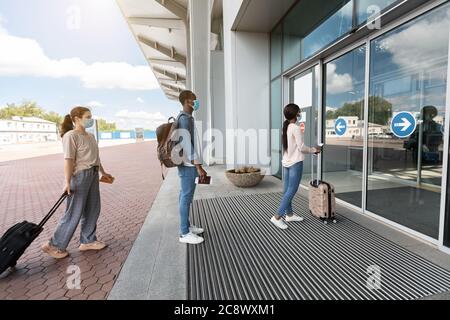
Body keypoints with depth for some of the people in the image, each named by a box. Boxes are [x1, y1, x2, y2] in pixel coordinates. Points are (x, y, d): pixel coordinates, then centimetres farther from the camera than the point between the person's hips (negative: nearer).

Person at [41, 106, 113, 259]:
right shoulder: (71, 136, -12)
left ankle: (88, 241, 26)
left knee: (92, 210, 12)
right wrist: (68, 182, -23)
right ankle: (55, 245, 16)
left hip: (93, 175, 8)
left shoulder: (90, 136, 13)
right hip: (80, 176, -8)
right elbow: (68, 160, -19)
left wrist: (103, 172, 23)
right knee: (74, 213, -1)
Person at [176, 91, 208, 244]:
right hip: (188, 164, -10)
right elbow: (188, 144, -23)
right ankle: (184, 233, 6)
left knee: (185, 195, 15)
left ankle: (186, 225, 27)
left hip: (187, 164, 10)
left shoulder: (184, 117, 16)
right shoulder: (185, 118, -17)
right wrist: (199, 166, -24)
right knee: (187, 197, -4)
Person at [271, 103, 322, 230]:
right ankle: (277, 217, -5)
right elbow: (301, 147, -15)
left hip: (286, 162, 8)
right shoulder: (296, 128, -15)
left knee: (287, 190, 13)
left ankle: (289, 214, 25)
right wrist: (314, 150, 1)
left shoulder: (286, 128, 9)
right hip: (296, 163, -8)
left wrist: (311, 150, 16)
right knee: (292, 191, -4)